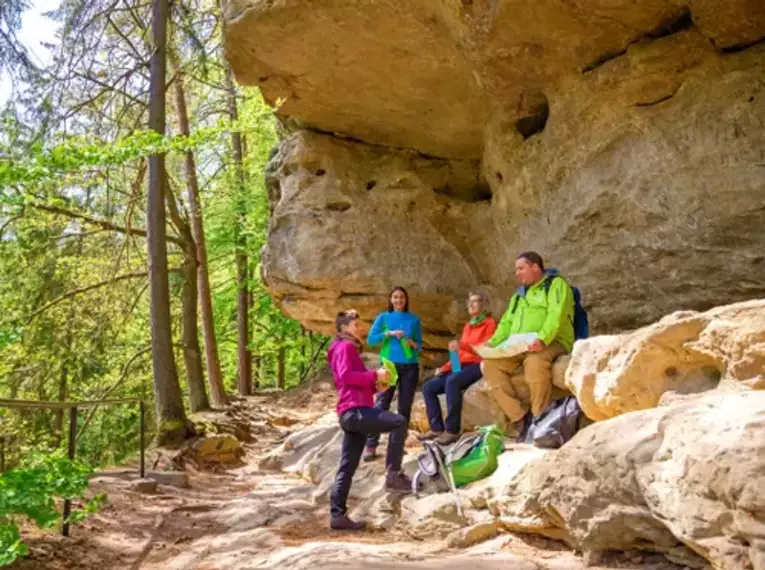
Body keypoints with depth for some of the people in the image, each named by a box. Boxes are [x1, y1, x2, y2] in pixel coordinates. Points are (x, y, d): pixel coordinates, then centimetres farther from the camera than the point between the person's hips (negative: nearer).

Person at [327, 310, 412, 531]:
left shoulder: (349, 349, 30)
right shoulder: (345, 347, -1)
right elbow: (346, 375, -19)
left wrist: (376, 386, 12)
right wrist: (375, 375, -15)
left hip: (352, 414, 10)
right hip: (355, 411, -10)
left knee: (347, 467, 7)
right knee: (399, 422, -20)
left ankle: (337, 515, 7)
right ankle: (393, 474, -20)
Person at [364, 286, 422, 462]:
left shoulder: (414, 319, 9)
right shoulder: (383, 317, 5)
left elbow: (420, 343, 10)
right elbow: (370, 339, -2)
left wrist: (413, 344, -12)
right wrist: (389, 333, -14)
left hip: (410, 367, 2)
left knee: (405, 406, 4)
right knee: (381, 405, -9)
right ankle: (370, 446, -10)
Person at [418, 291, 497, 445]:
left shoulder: (490, 323, 1)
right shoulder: (468, 326, 24)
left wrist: (463, 345, -25)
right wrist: (445, 367, 8)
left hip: (477, 366, -8)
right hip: (461, 365, 8)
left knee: (452, 381, -37)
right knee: (428, 387, -6)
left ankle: (452, 430, -36)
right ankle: (437, 428, -10)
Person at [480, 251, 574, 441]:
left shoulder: (556, 284, 3)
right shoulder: (519, 294, 26)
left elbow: (556, 316, -14)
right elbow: (507, 322, 21)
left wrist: (542, 339, -32)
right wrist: (492, 343, 1)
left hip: (551, 343, -7)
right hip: (519, 348, 7)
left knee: (534, 362, -40)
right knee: (489, 364, -18)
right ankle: (521, 418, -20)